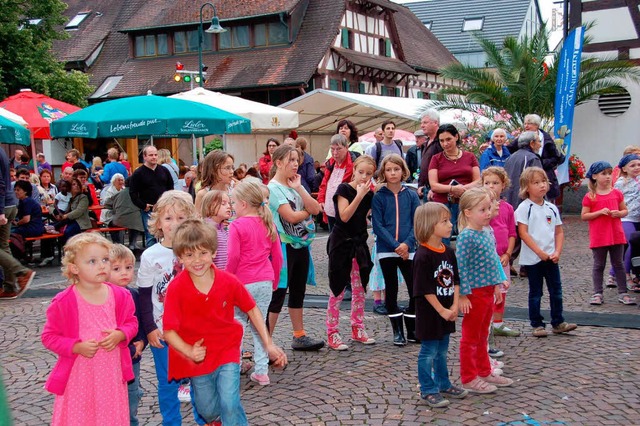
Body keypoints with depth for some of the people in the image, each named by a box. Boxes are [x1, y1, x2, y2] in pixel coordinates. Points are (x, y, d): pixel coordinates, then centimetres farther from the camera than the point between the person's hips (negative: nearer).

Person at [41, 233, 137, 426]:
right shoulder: (63, 302, -13)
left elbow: (131, 322, 10)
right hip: (78, 376, -3)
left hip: (112, 373, 3)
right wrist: (77, 347, -19)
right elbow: (49, 337, -6)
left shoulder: (120, 295, -2)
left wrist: (120, 335, -11)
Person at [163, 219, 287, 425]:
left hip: (227, 351, -1)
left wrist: (268, 344, -3)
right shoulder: (176, 289, -21)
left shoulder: (229, 281, -16)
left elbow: (251, 309, -2)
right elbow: (169, 331, -16)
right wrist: (189, 351, -31)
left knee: (229, 404, -16)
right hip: (199, 356, 1)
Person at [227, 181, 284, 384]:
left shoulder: (237, 226, -10)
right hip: (265, 282, 5)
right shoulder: (268, 224, 7)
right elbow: (277, 257, 9)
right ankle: (261, 371, 15)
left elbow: (233, 257, -15)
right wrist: (274, 281, 20)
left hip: (243, 283, -5)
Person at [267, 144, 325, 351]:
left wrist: (299, 187, -8)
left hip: (301, 245, 8)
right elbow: (291, 216, -21)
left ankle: (300, 337, 25)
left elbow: (315, 209, -2)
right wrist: (309, 211, -3)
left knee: (298, 292, 15)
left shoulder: (295, 185, 11)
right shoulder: (273, 188, -11)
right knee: (278, 294, -4)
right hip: (284, 247, -8)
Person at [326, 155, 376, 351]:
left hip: (359, 243, 6)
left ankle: (357, 329, 24)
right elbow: (344, 216, -21)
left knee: (360, 288, 12)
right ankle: (332, 333, 6)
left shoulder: (370, 194, 5)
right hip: (341, 244, -6)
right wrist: (359, 195, -24)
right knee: (337, 289, -1)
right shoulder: (344, 189, -11)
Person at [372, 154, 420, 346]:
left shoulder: (411, 196, 4)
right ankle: (398, 331, 17)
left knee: (415, 290, 1)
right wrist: (395, 246, -15)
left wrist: (407, 244, -15)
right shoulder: (379, 197, -2)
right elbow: (378, 226, -7)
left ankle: (412, 330, 16)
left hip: (408, 250, 1)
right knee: (391, 291, 6)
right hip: (386, 250, -1)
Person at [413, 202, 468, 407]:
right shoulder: (423, 256, -20)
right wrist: (441, 311, -17)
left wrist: (454, 306, -1)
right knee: (428, 352, 5)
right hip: (429, 313, -8)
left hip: (446, 312, 8)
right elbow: (425, 289, -20)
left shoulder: (449, 252, 4)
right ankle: (428, 390, 17)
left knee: (442, 350, 21)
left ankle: (444, 385, 35)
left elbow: (455, 281, 8)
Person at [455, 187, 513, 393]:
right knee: (471, 337, 5)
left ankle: (484, 372, 33)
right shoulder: (466, 237, -19)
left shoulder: (488, 233, 7)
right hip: (474, 292, -8)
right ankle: (469, 378, 16)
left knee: (482, 335, 20)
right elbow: (461, 267, -21)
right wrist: (463, 295, -21)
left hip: (488, 290, 8)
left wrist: (497, 284, 16)